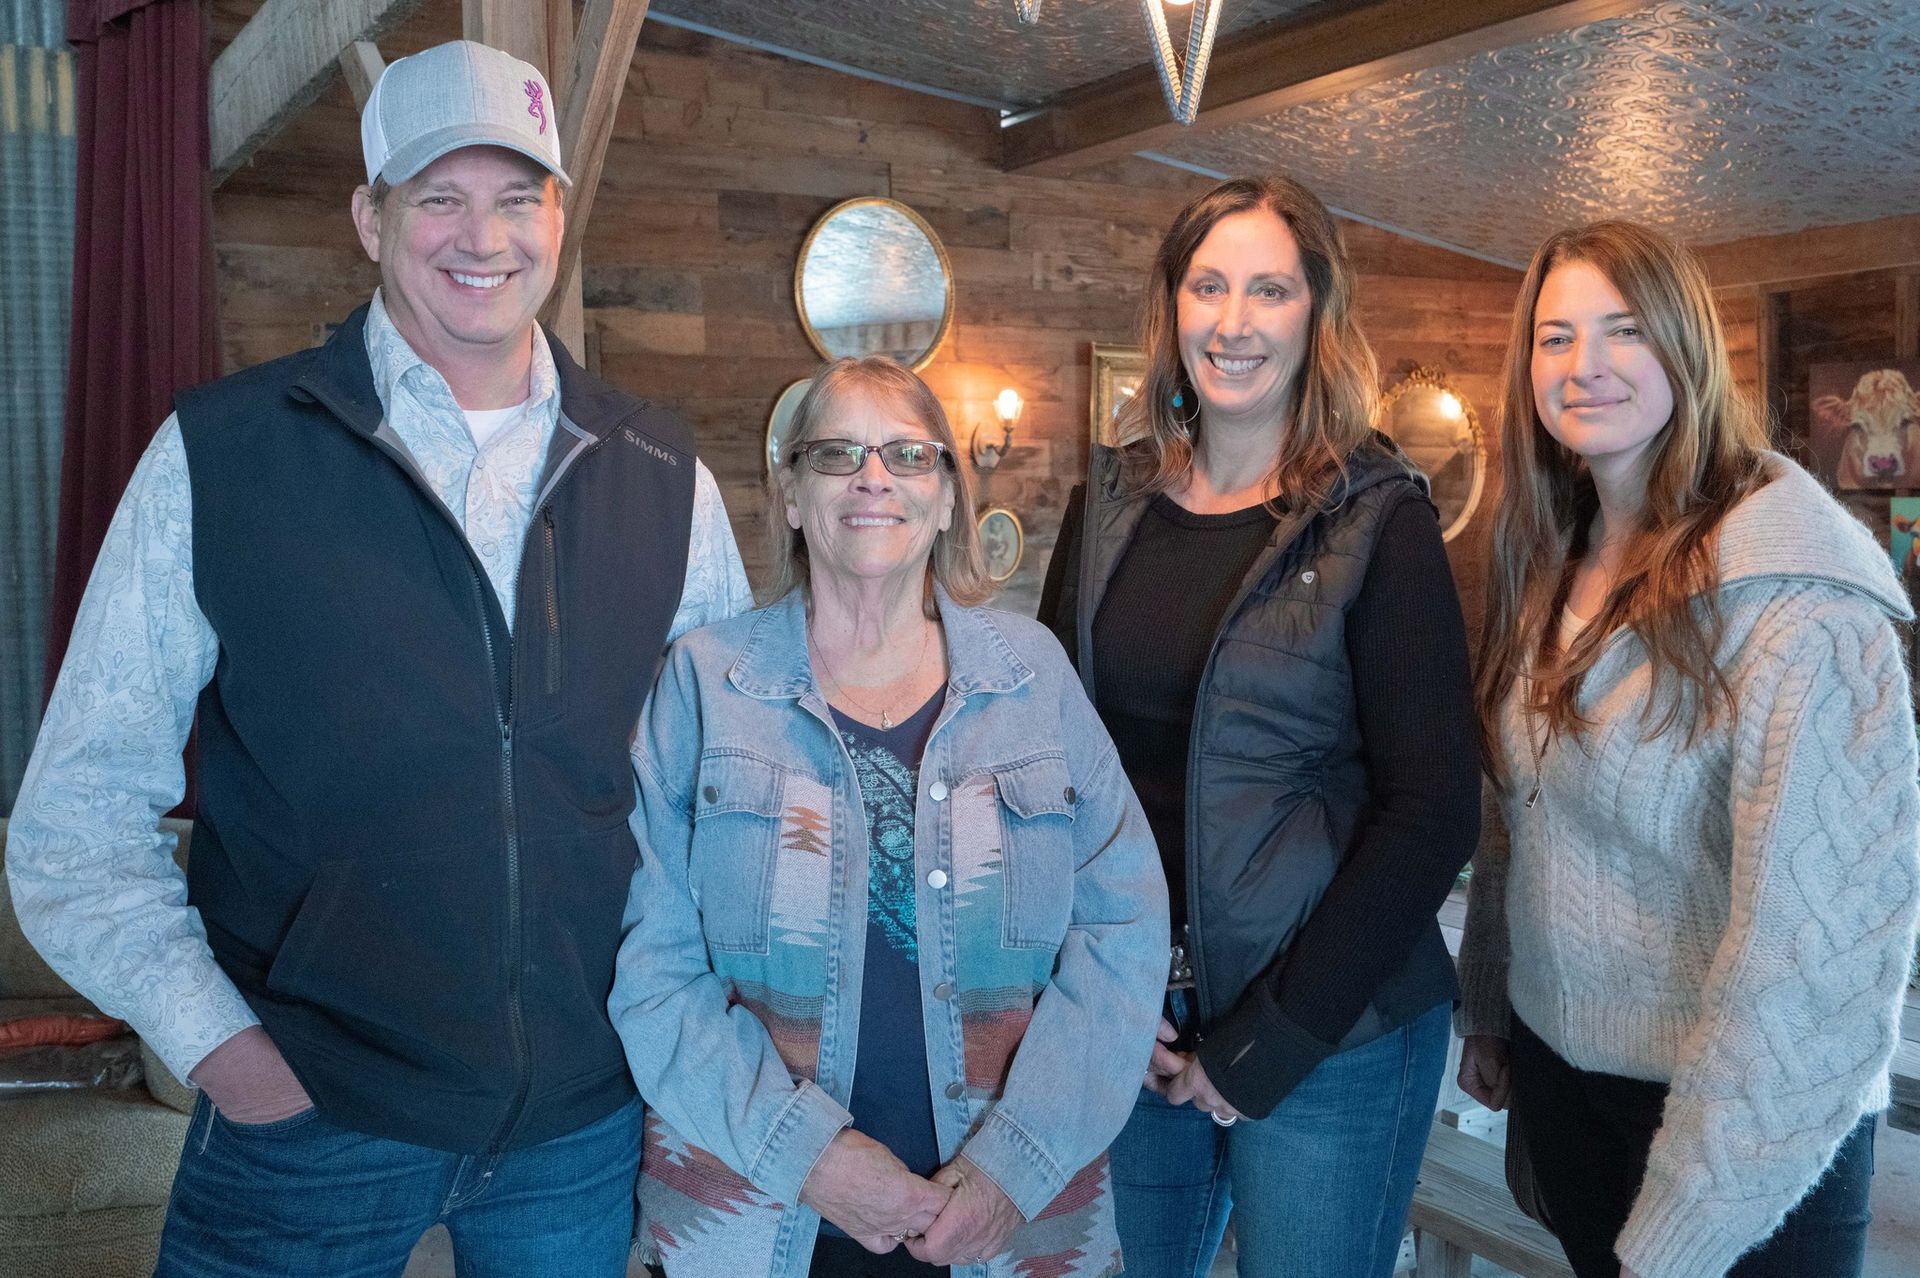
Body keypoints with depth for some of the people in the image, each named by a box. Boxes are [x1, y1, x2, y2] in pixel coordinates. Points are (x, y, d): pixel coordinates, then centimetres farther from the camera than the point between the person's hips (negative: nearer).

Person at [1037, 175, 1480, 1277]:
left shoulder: (1377, 518, -9)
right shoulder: (1110, 506, 3)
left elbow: (1434, 810, -12)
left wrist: (1268, 1042, -14)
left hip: (1331, 1046, -3)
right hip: (1128, 1028, 4)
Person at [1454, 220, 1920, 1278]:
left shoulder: (1793, 590, -22)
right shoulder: (1546, 566, 1)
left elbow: (1823, 939, -25)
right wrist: (1485, 1009, 11)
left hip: (1747, 1144, -6)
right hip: (1556, 1070, 6)